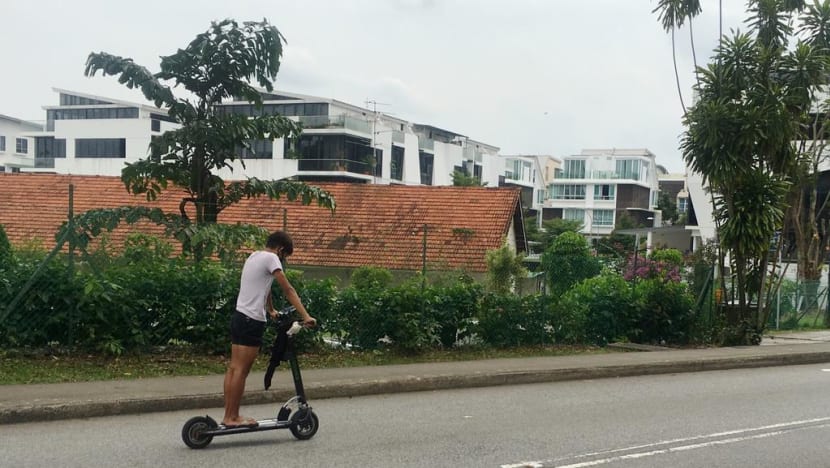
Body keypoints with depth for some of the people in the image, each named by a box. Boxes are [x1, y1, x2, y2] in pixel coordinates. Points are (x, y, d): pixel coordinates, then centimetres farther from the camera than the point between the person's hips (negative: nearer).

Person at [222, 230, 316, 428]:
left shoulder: (254, 256, 17)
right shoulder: (270, 258, -9)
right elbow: (288, 290, -14)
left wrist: (271, 310, 40)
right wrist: (306, 316, -15)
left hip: (239, 316, 10)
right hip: (252, 321, -10)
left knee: (234, 368, 10)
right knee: (241, 370, -5)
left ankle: (228, 415, 15)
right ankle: (233, 417, 0)